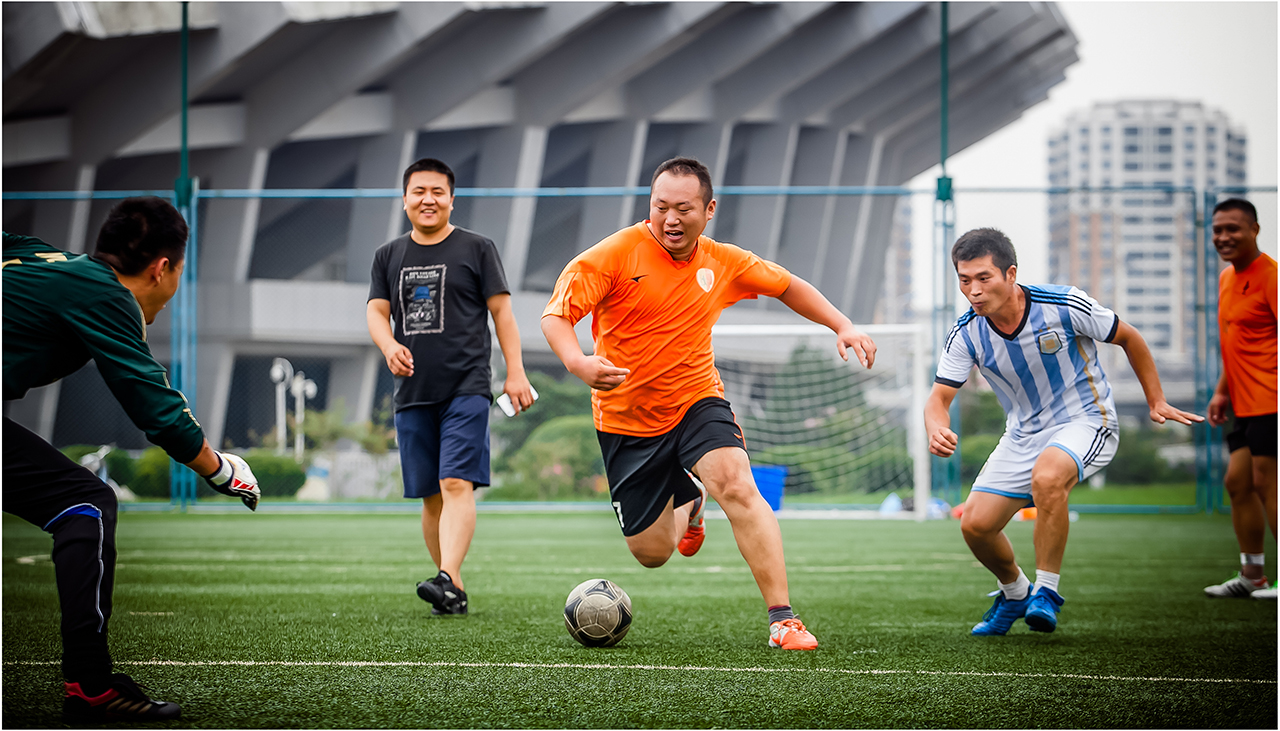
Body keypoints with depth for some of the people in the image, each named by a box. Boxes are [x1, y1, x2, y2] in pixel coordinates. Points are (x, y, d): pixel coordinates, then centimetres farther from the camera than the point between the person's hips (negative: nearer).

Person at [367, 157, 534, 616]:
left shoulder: (477, 248, 4)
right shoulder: (389, 256, 15)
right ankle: (455, 593, 14)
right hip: (413, 393, 4)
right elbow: (376, 311, 9)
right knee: (430, 496, 6)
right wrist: (389, 345, -14)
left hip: (466, 389, -4)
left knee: (457, 484, -18)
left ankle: (448, 579, -30)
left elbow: (501, 310, 3)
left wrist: (516, 373, -5)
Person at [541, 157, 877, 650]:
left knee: (736, 483, -30)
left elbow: (787, 286, 16)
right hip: (627, 419, -1)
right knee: (651, 553, 5)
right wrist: (577, 361, -39)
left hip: (696, 401, 1)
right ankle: (688, 503, 43)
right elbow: (555, 315, -18)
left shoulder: (723, 263, -2)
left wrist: (842, 326, 4)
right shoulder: (616, 254, -15)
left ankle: (783, 619, -27)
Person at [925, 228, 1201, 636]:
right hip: (1023, 433, 5)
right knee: (975, 525, -6)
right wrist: (936, 429, -36)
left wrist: (1156, 402, 0)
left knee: (1047, 476, -37)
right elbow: (939, 397, -12)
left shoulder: (1064, 305, -21)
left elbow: (1128, 338, -5)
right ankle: (1015, 593, 26)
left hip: (1086, 421, -5)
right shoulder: (966, 334, -12)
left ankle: (1046, 592, -21)